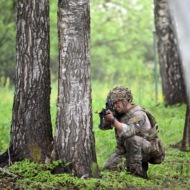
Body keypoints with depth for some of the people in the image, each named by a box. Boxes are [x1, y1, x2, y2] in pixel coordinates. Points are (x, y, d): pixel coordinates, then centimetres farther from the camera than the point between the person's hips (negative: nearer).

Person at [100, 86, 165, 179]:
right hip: (125, 151, 8)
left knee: (131, 138, -38)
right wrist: (106, 117, -20)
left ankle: (137, 171, -25)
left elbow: (129, 131, -38)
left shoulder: (138, 114, -22)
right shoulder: (119, 113, 4)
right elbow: (104, 125, 2)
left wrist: (113, 120, -43)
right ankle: (143, 166, 10)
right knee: (108, 169, -3)